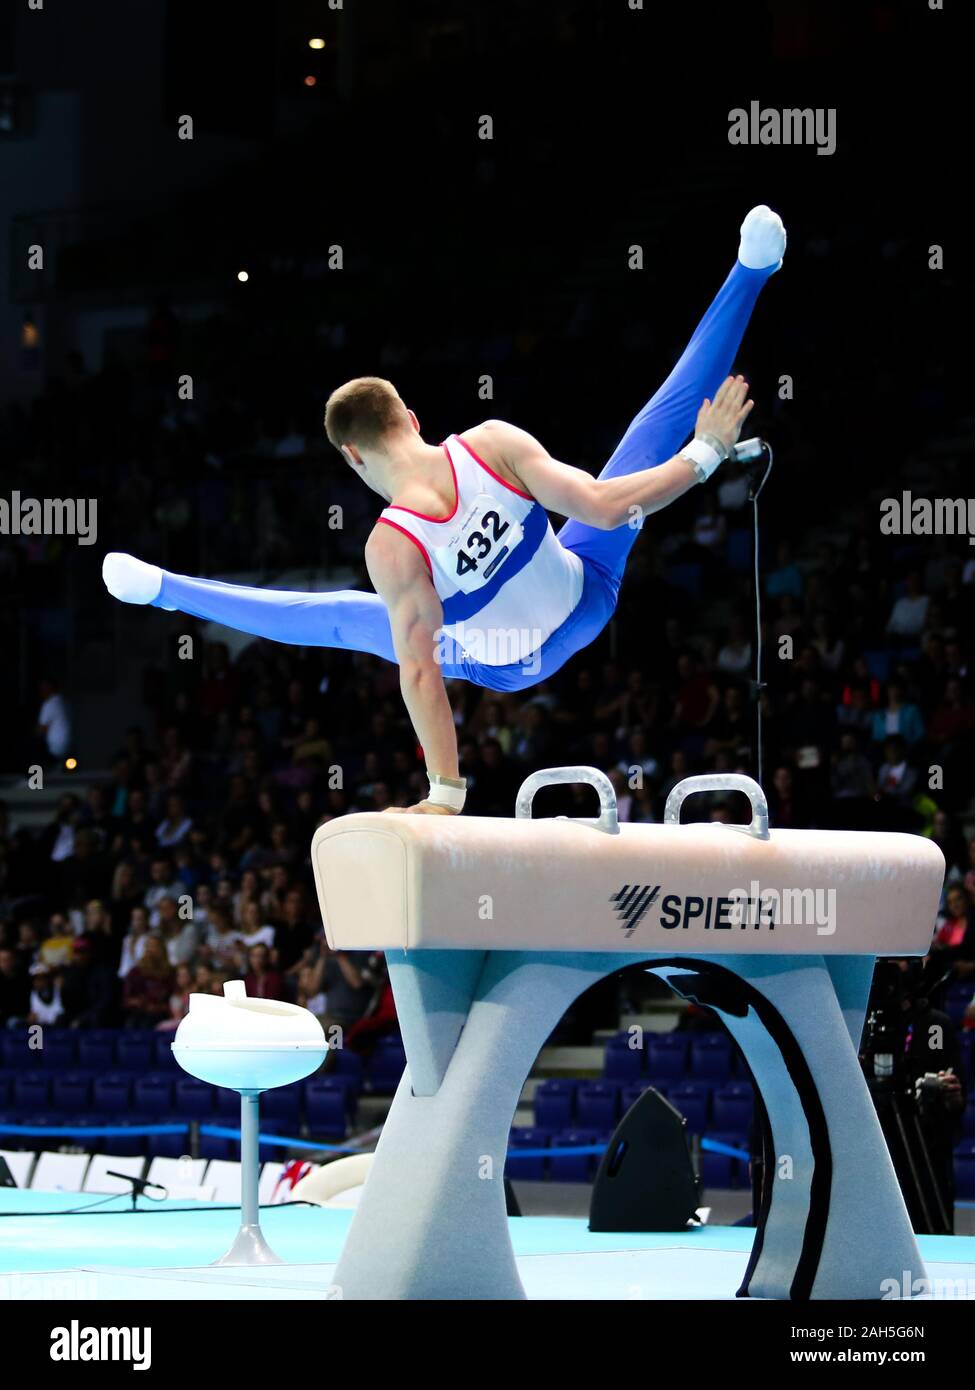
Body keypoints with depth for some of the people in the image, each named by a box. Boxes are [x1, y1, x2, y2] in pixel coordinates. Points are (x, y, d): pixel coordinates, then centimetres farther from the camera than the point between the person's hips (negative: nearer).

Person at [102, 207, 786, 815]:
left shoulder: (390, 548, -32)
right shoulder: (493, 444, -30)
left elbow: (417, 673, -29)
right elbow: (604, 507, -30)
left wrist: (446, 790, -23)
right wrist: (705, 456, -18)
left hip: (508, 663, -1)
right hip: (586, 597, 1)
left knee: (338, 619, 12)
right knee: (653, 435, 7)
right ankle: (752, 270, 6)